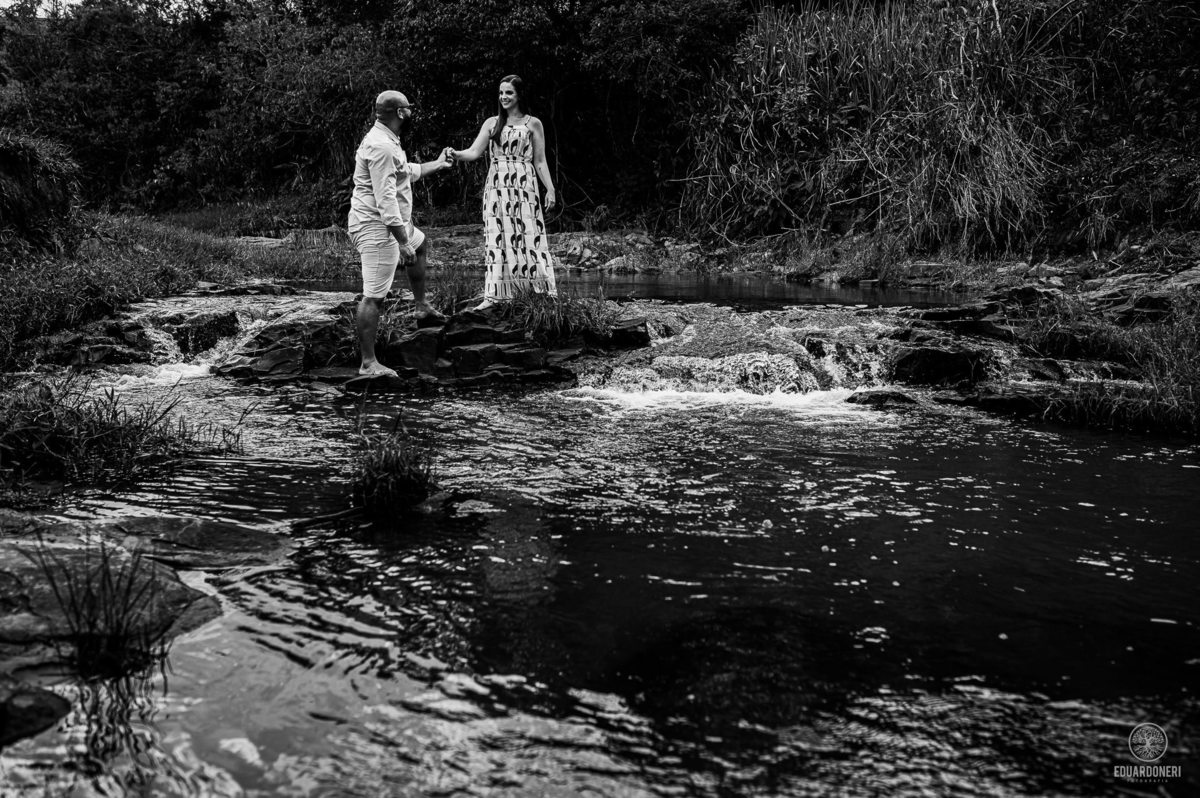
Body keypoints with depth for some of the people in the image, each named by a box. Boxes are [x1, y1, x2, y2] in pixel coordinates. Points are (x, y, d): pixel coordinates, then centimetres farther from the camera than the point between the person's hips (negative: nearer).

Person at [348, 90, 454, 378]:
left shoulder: (386, 141, 13)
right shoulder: (381, 146, -21)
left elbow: (407, 172, 32)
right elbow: (385, 199, -26)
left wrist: (437, 164, 41)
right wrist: (402, 242, -27)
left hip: (392, 224, 12)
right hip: (376, 228, -11)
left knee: (421, 244, 34)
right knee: (373, 297, -10)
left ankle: (422, 308, 42)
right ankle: (368, 363, -8)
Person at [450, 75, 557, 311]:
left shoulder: (533, 124, 6)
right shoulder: (492, 123, 12)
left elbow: (540, 162, 6)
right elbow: (474, 152, 2)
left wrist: (550, 189, -4)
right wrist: (456, 154, -18)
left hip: (524, 186, -2)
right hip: (496, 187, 3)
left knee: (528, 236, -6)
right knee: (497, 239, 0)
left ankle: (545, 291, -2)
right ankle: (495, 294, 1)